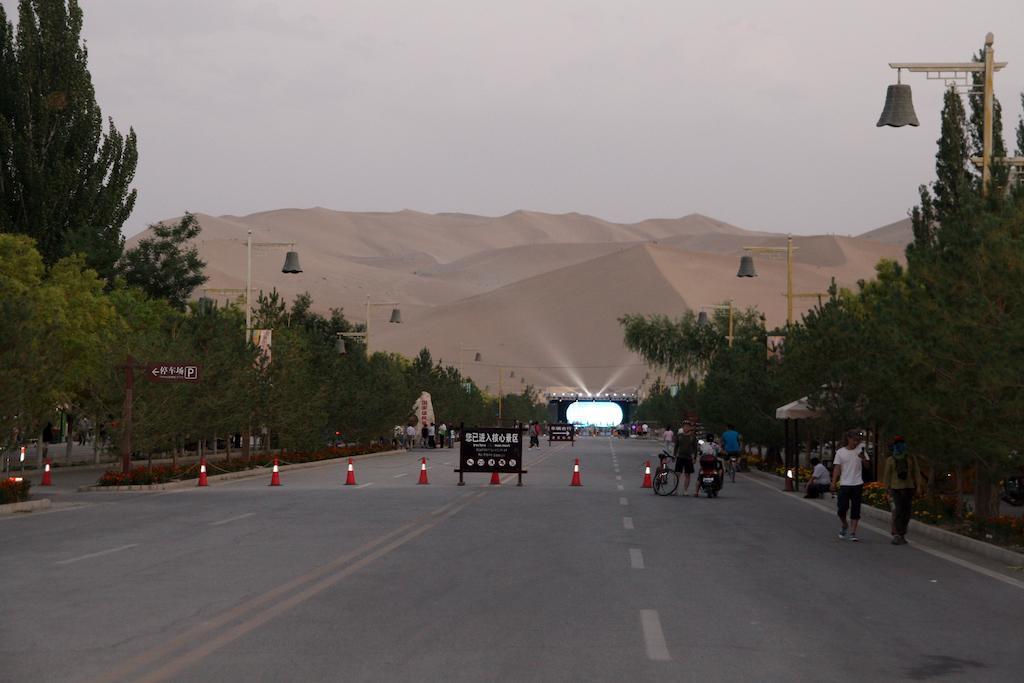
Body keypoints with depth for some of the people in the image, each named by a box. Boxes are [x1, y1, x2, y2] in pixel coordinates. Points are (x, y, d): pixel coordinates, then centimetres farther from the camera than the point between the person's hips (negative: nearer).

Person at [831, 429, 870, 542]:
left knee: (855, 510, 0)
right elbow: (837, 468, 3)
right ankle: (845, 526, 24)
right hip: (844, 484, -1)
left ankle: (852, 533, 4)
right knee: (842, 508, -4)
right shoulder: (840, 452, 2)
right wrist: (833, 482, -6)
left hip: (857, 484, 1)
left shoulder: (860, 450, 4)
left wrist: (863, 458, -18)